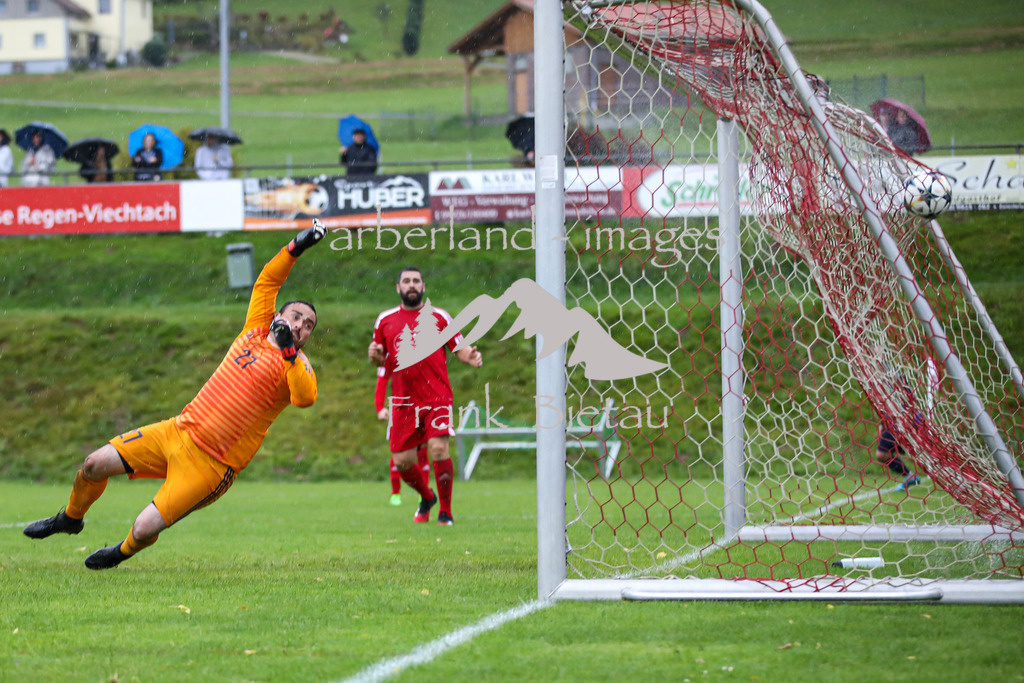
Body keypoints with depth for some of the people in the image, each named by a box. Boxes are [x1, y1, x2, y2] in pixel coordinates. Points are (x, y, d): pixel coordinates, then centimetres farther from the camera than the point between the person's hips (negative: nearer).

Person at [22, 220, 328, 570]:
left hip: (211, 463, -6)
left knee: (145, 529, -14)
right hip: (178, 431, 6)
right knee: (95, 464, 2)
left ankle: (123, 552, 24)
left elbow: (305, 397, -27)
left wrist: (289, 352, -30)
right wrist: (295, 248, 3)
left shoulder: (296, 365, -6)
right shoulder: (255, 330, 9)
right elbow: (267, 281, 15)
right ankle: (70, 518, 34)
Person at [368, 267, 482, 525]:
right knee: (402, 461, 0)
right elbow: (381, 358, 18)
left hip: (437, 396, -3)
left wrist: (471, 356, -19)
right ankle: (427, 497, 31)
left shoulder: (439, 317, 5)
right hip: (403, 400, 3)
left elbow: (459, 348, 4)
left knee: (439, 448, -19)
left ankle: (445, 511, -5)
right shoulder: (385, 320, 11)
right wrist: (375, 355, -6)